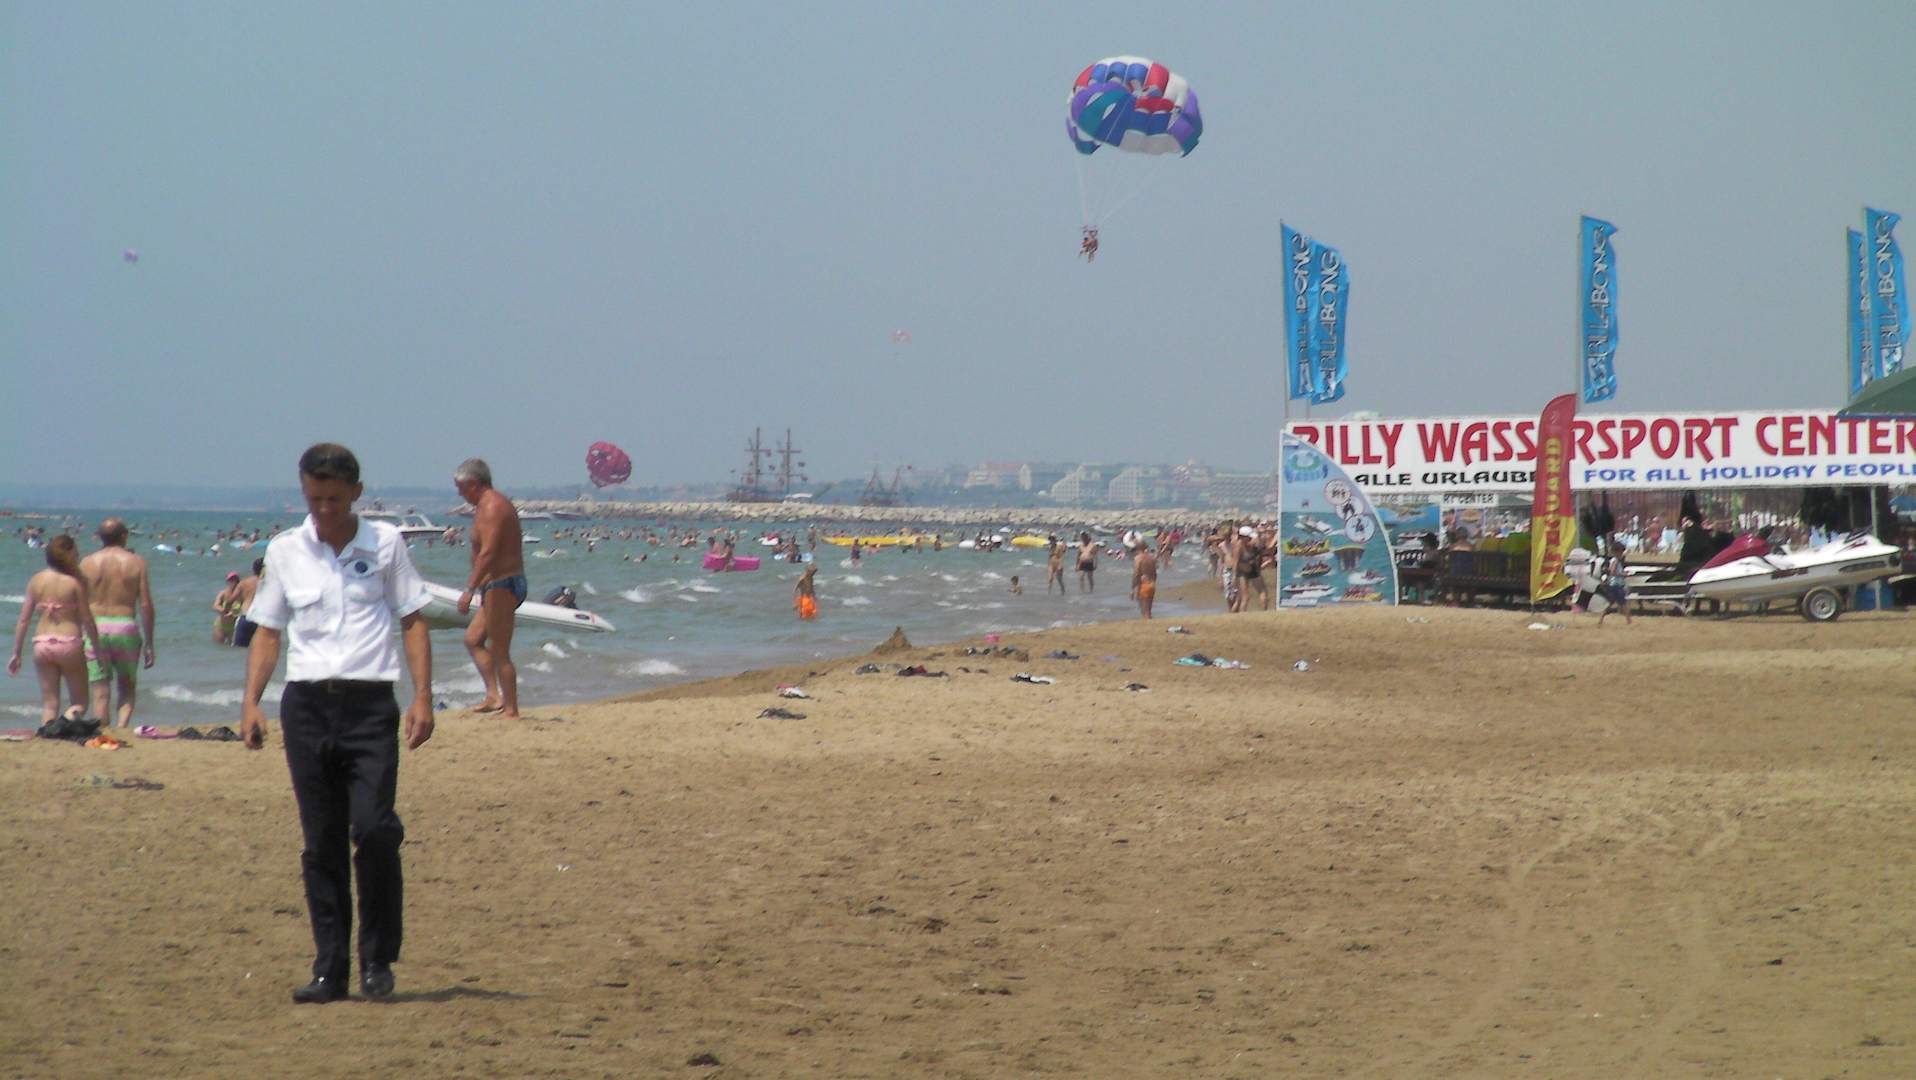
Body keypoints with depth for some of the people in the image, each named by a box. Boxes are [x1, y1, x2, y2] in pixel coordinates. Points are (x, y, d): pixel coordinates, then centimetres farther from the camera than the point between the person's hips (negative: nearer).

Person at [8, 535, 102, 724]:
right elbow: (87, 620, -8)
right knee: (79, 701, 10)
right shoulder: (76, 582, -9)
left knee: (49, 702, 9)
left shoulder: (35, 581, 3)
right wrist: (98, 649, 2)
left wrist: (16, 654, 10)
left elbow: (23, 619, 4)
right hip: (69, 643, -4)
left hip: (42, 644, 4)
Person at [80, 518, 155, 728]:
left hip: (95, 628, 0)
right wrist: (149, 643, 4)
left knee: (101, 692, 4)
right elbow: (146, 605, -2)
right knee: (127, 687, 15)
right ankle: (123, 727, -6)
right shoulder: (136, 562, 0)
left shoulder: (87, 563, 2)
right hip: (126, 627, 0)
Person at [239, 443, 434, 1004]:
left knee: (374, 828, -15)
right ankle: (330, 969, 9)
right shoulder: (285, 551, 9)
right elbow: (268, 630, 14)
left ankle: (378, 957, 2)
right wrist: (250, 701, 3)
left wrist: (422, 696, -2)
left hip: (369, 704, -2)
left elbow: (412, 620, 7)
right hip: (307, 705, 2)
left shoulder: (385, 543, 5)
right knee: (321, 843, 4)